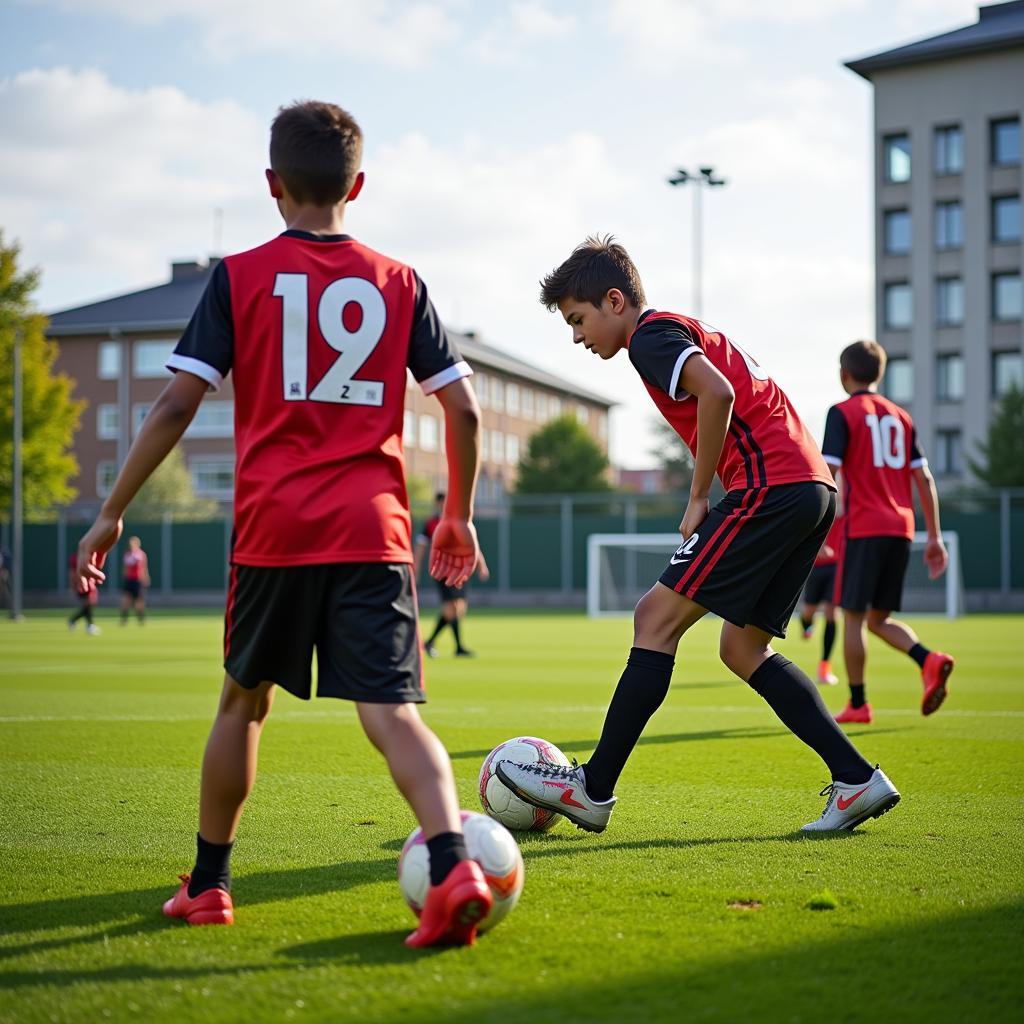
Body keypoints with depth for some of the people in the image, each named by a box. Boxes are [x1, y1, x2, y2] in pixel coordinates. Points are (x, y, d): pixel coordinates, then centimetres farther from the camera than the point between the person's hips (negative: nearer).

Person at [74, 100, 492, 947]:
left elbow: (177, 406, -3)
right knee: (391, 711, -7)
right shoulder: (400, 283, 10)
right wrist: (459, 515, 20)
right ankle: (453, 866, -30)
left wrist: (112, 513, 4)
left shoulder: (239, 278, 4)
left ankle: (208, 884, 29)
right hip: (375, 529, 0)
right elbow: (464, 407, 7)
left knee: (245, 700, 19)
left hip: (273, 529, 0)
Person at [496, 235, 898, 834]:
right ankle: (858, 780, 7)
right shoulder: (688, 332, 28)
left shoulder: (650, 335, -3)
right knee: (743, 648, 12)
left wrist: (699, 497, -12)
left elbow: (717, 393, -20)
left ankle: (593, 790, -5)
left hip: (769, 486, -10)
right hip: (815, 486, 10)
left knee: (657, 618, -7)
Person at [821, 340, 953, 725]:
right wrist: (934, 537, 13)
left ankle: (857, 705, 4)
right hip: (901, 530, 6)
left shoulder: (843, 413, -2)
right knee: (878, 618, 13)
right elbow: (924, 480, 12)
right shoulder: (901, 416, 15)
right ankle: (929, 660, -11)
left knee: (853, 616, 3)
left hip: (864, 529, -6)